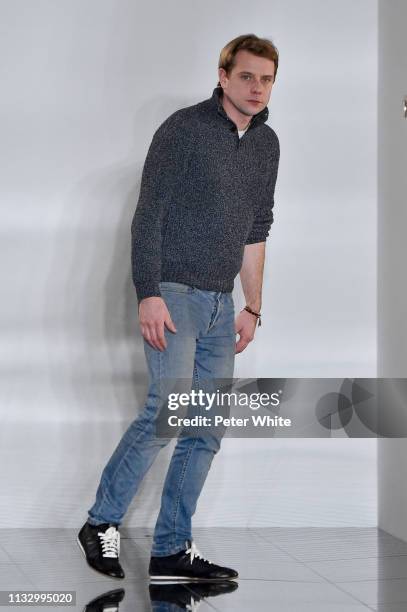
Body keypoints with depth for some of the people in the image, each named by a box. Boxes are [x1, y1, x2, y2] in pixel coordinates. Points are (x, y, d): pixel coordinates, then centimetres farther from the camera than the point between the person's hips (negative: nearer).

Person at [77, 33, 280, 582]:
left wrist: (253, 306, 17)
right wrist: (149, 296, -17)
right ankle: (101, 523, -1)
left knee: (208, 429, 5)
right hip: (173, 294, -7)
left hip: (220, 303, 7)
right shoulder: (185, 128, -7)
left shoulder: (267, 144, 13)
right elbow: (148, 216, -10)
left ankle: (172, 549, 13)